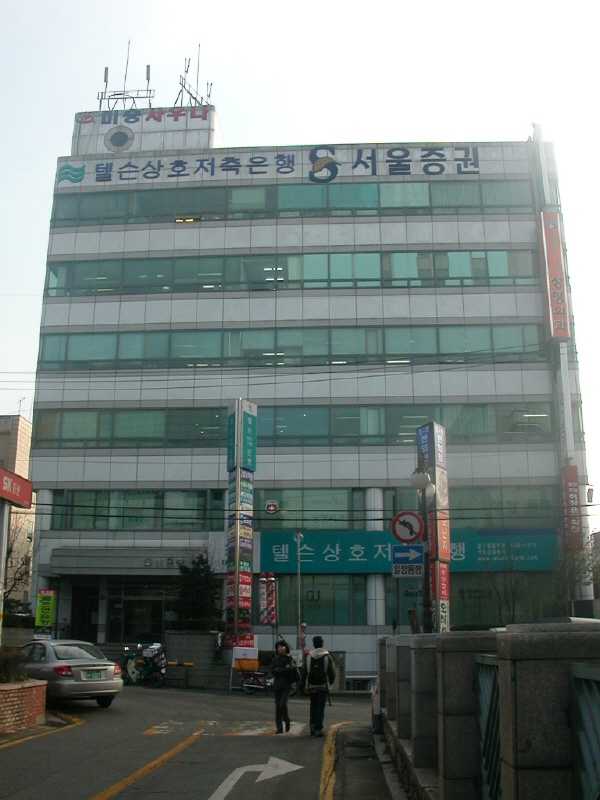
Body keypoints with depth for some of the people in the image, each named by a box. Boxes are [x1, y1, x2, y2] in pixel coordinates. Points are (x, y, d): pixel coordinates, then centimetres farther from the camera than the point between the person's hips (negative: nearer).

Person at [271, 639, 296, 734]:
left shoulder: (289, 658, 1)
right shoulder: (275, 659, 8)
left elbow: (292, 669, -10)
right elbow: (273, 670, -4)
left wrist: (279, 670, -16)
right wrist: (285, 670, -12)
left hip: (286, 685, -3)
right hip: (277, 685, 3)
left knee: (283, 704, -15)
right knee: (278, 706, 3)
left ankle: (287, 721, 12)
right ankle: (279, 728, 9)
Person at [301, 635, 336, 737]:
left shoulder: (308, 657, 1)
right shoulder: (327, 657, -3)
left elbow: (304, 672, 2)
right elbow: (332, 672, -1)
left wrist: (303, 685, 9)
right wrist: (329, 683, 16)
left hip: (311, 686, 2)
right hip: (323, 686, -2)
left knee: (313, 707, 17)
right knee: (320, 708, 1)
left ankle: (313, 726, 12)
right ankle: (318, 729, -3)